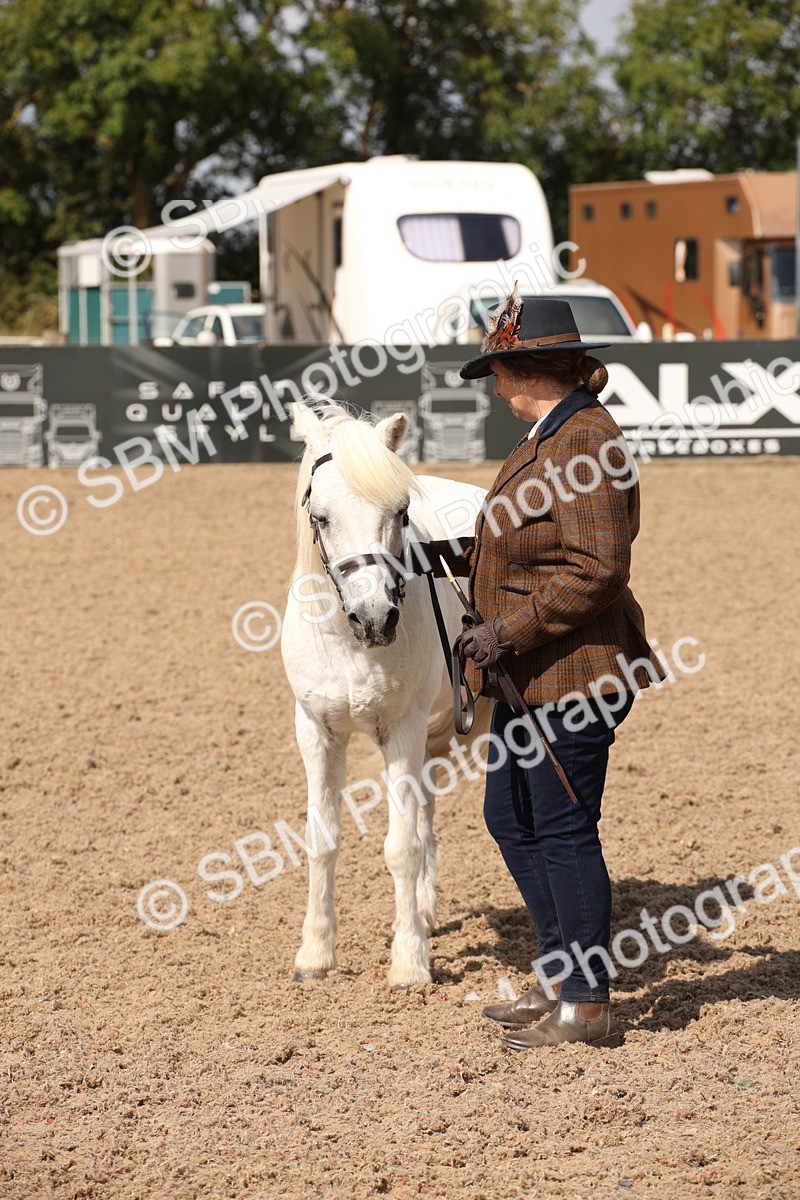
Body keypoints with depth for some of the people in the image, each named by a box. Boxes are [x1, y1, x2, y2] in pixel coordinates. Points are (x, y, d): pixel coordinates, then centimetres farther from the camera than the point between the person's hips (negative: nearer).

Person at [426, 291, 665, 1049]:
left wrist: (509, 630, -24)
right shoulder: (545, 439, 14)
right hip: (532, 673, 11)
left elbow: (596, 569, -25)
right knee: (510, 817, 16)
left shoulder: (583, 444, -19)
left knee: (564, 829, -4)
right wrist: (463, 559, 14)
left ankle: (587, 1007, 4)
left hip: (574, 670, -11)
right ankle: (560, 978, 25)